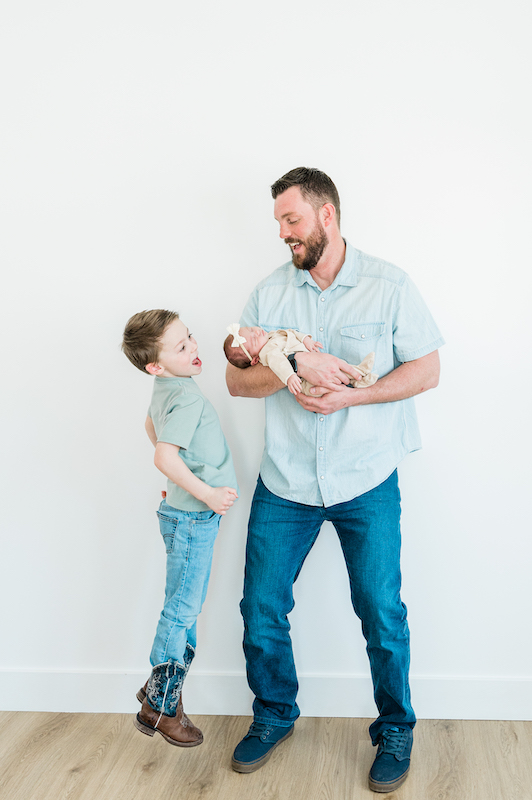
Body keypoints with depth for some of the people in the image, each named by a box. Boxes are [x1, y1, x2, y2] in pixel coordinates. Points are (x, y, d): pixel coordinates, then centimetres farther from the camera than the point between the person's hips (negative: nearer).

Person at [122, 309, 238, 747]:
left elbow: (152, 427, 28)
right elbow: (165, 457, -32)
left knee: (186, 608, 18)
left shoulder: (166, 390, 8)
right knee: (182, 611, 0)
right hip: (193, 518, -10)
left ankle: (160, 688, 28)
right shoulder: (187, 396, -22)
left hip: (187, 514, 10)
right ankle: (160, 706, 12)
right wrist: (207, 493, -25)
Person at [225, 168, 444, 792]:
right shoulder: (269, 293, 4)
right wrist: (297, 364, -19)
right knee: (261, 609, 8)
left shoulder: (388, 285, -3)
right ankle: (274, 716, 32)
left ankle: (395, 731, 27)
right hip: (284, 483, 3)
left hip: (367, 484, -2)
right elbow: (237, 380, 0)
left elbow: (427, 370, -5)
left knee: (382, 614, 4)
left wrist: (349, 396, -17)